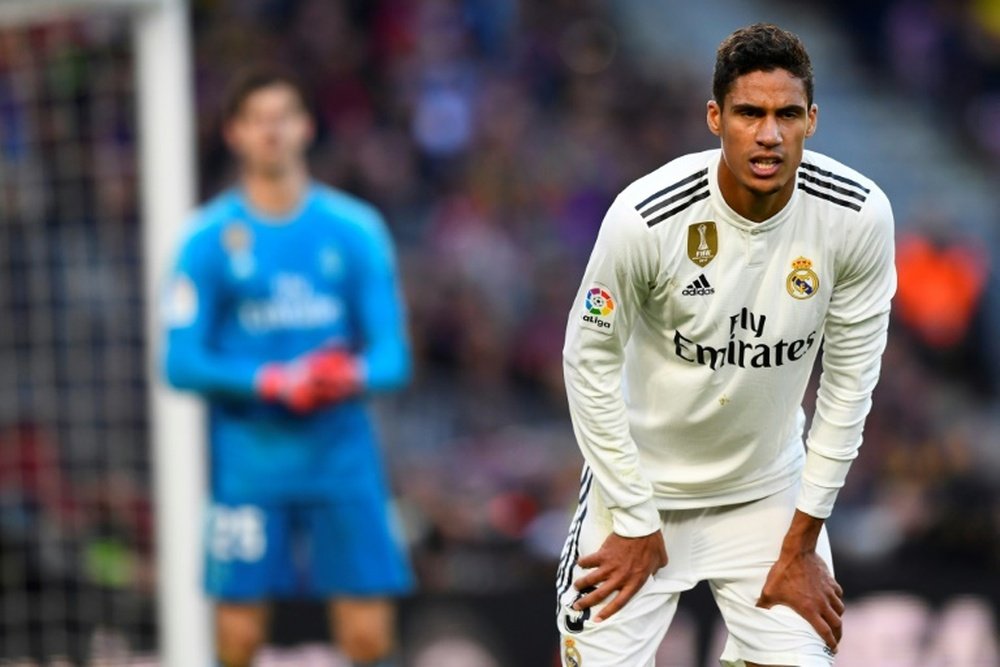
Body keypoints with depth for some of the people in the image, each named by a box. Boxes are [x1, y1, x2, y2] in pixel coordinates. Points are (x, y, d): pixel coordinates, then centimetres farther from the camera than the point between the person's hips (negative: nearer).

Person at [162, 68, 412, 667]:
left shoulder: (356, 228, 6)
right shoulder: (210, 239, 1)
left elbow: (394, 354, 4)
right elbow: (182, 363, -4)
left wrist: (356, 376, -19)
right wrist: (273, 382, -18)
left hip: (344, 460, 1)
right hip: (248, 465, -1)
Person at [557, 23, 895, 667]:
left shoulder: (860, 216, -18)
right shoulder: (645, 217, -24)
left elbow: (851, 375, -8)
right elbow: (591, 361, -12)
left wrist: (802, 540, -5)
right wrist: (635, 523, -8)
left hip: (770, 489, 2)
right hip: (646, 483, -2)